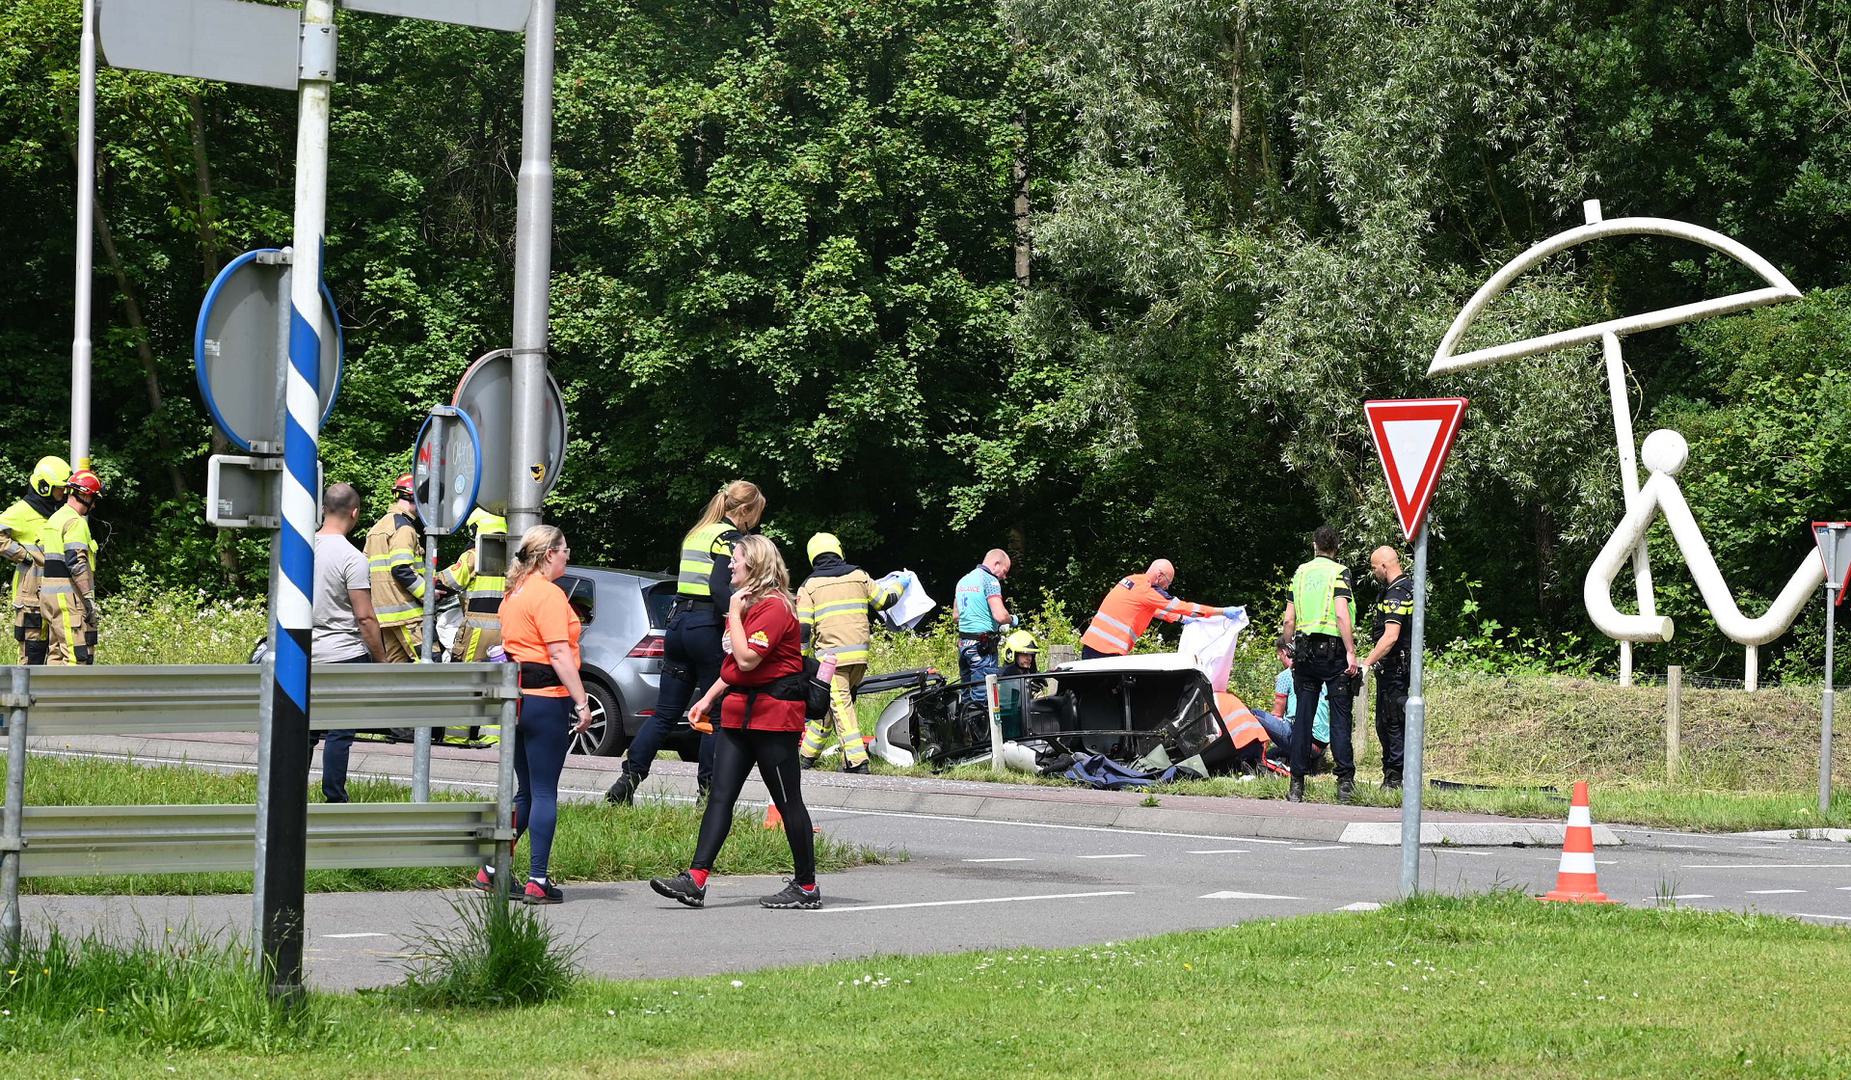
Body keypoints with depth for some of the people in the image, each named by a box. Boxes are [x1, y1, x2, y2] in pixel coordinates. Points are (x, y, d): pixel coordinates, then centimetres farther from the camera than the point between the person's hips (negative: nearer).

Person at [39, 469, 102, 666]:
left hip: (48, 593, 10)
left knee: (56, 653, 12)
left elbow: (43, 559, 20)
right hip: (68, 597, -10)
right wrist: (90, 601, -20)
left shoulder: (53, 519, 19)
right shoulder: (75, 522, -12)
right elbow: (77, 564, -20)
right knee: (78, 655, -11)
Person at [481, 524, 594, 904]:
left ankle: (491, 870, 15)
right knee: (544, 792, -3)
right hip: (547, 699, -9)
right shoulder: (549, 594, -13)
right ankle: (538, 881, -3)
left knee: (526, 792, 16)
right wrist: (581, 703, -19)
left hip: (517, 697, 9)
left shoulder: (514, 592, 14)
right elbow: (559, 654, -19)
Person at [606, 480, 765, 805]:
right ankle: (708, 788, 4)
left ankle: (629, 778, 1)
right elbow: (719, 588, -20)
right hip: (708, 628, -8)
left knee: (666, 714, 9)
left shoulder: (696, 534, 18)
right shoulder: (730, 538, -7)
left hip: (678, 621, 8)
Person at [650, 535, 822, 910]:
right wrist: (709, 698, 18)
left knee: (788, 801, -1)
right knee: (720, 795, 0)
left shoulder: (775, 607, -15)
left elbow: (747, 658, -24)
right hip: (741, 712, 10)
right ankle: (695, 881, -6)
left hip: (773, 713, -10)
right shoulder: (749, 603, 17)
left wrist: (734, 612, -15)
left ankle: (806, 886, 9)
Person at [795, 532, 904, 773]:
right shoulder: (858, 576, 10)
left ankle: (856, 760, -17)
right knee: (829, 705, 15)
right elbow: (885, 600, 20)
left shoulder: (810, 586, 2)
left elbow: (802, 627, -4)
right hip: (859, 654, 4)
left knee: (840, 706, -6)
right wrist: (900, 583, 40)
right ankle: (807, 753, 21)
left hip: (831, 656, -4)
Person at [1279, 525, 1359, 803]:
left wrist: (1289, 651, 21)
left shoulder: (1299, 573, 11)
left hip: (1305, 652, 4)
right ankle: (1345, 782, -5)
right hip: (1333, 651, -4)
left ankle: (1297, 785, 3)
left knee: (1302, 716, 5)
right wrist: (1351, 653, -14)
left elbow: (1289, 620, 10)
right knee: (1339, 716, -1)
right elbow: (1342, 615, -14)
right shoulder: (1338, 573, -3)